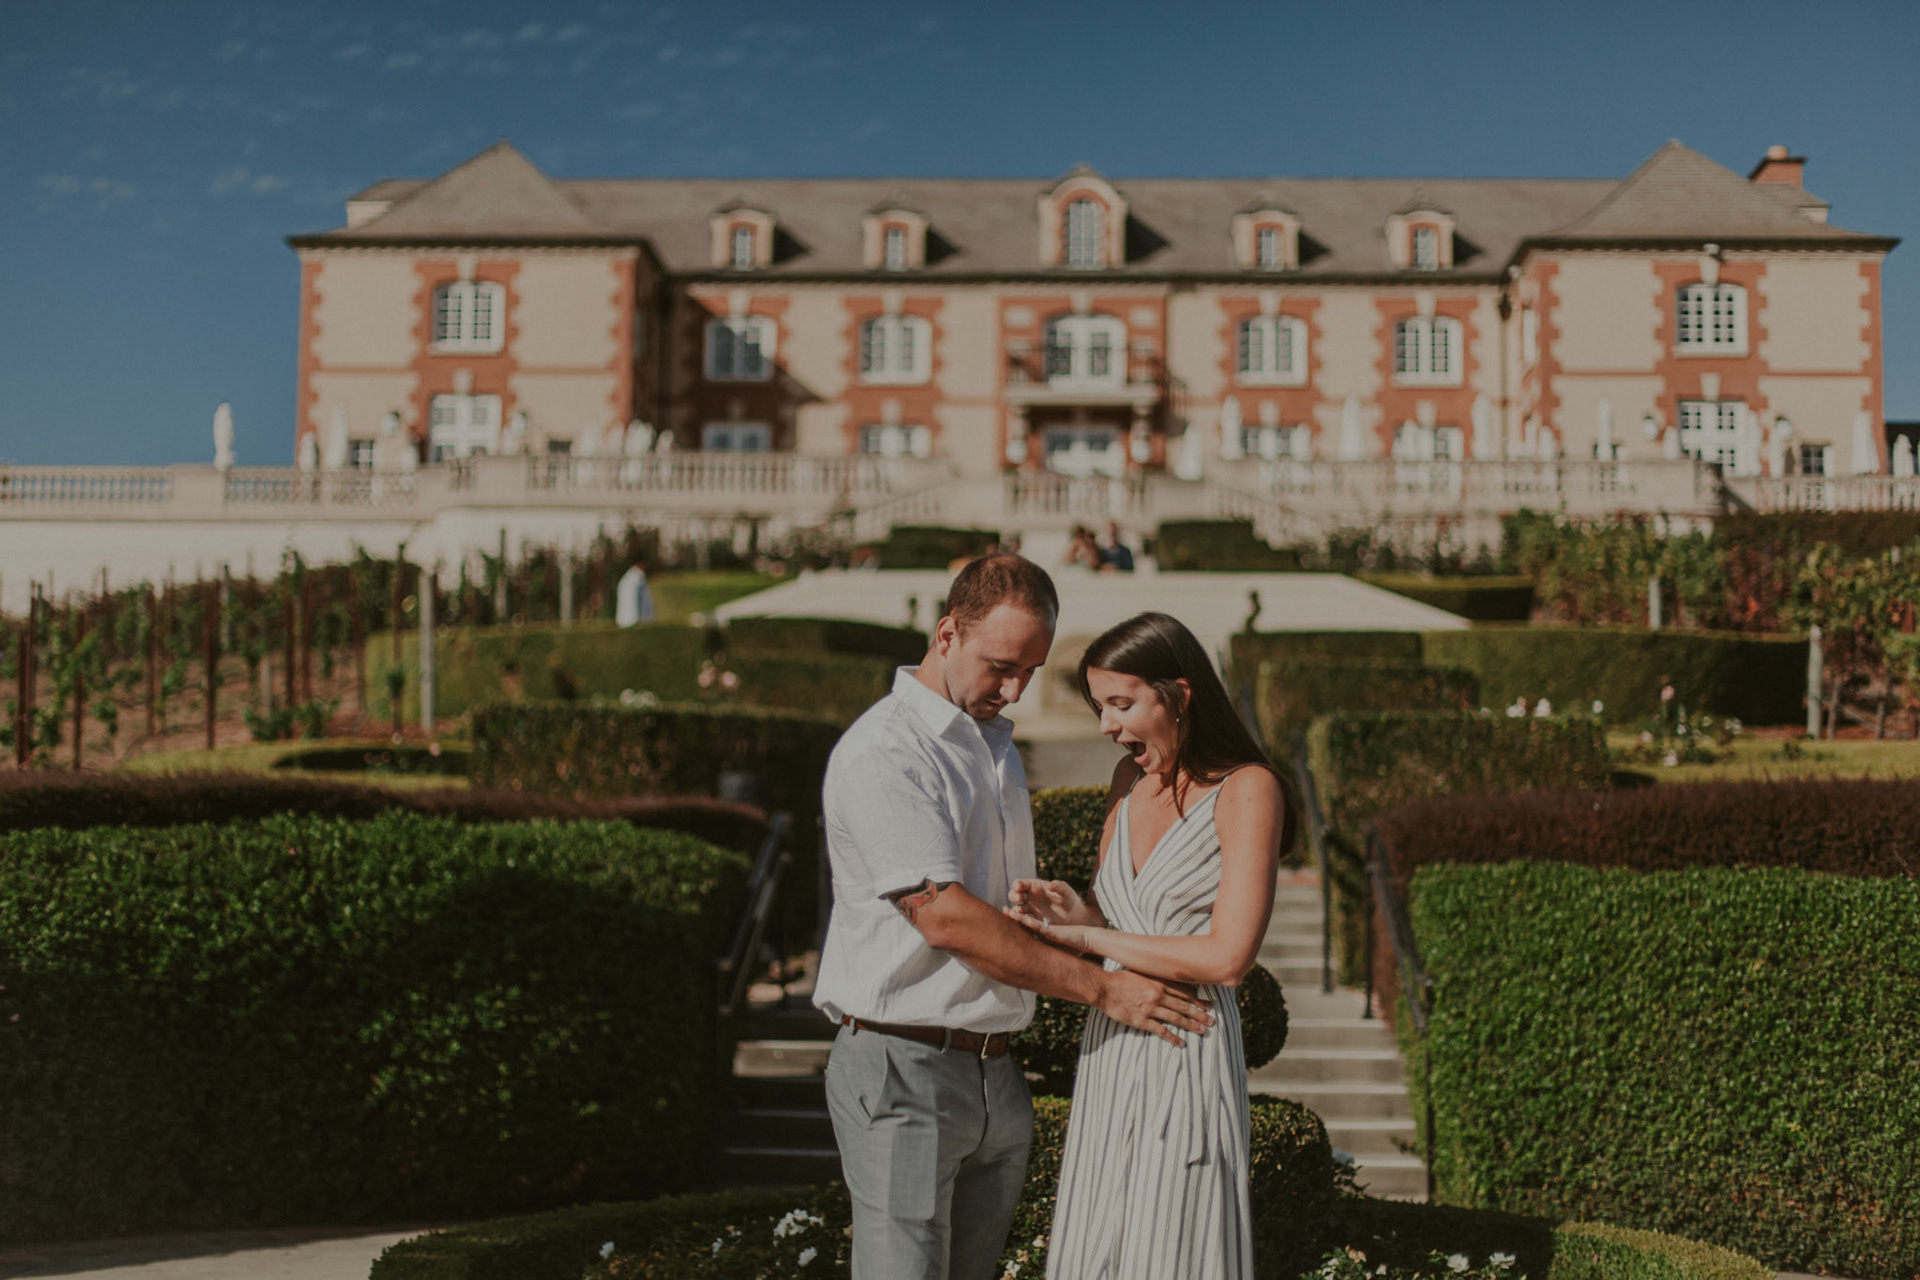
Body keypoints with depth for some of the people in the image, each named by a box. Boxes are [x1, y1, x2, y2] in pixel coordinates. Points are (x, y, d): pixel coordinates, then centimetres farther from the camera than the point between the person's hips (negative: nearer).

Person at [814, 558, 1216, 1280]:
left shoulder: (996, 746, 17)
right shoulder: (882, 753, -13)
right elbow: (946, 917, -20)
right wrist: (1101, 988, -17)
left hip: (994, 1075, 8)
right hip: (904, 1073, -8)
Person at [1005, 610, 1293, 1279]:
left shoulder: (1246, 790, -9)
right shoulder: (1131, 779, 12)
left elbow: (1226, 958, -16)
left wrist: (1084, 936, -11)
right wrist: (1073, 909, -4)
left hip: (1187, 1052, -7)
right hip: (1109, 1047, 7)